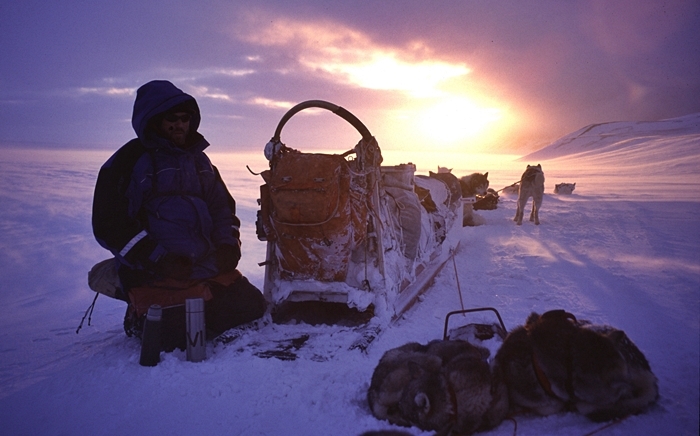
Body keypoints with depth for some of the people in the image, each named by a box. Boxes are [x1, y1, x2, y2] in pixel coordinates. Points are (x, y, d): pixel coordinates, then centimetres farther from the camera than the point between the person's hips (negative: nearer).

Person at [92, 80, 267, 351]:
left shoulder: (198, 159, 16)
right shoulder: (128, 161, -3)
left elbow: (222, 207, 22)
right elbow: (109, 226, -7)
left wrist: (228, 245, 4)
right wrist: (156, 258, -16)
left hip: (210, 267, 6)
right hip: (156, 274, -6)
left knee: (252, 306, -4)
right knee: (181, 337, -20)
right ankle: (142, 319, 13)